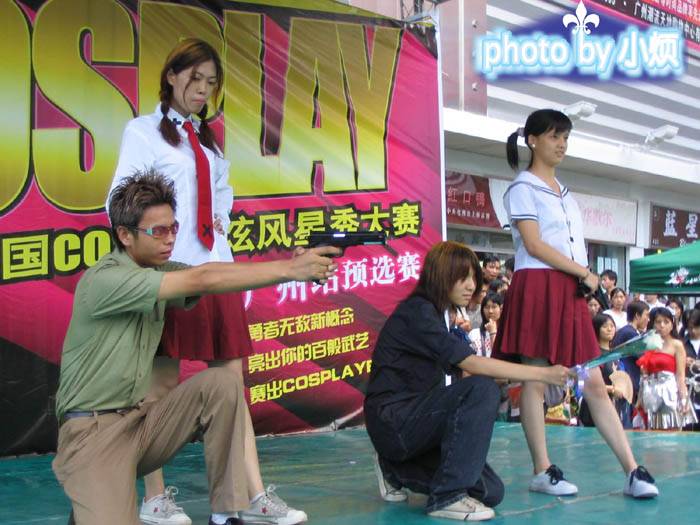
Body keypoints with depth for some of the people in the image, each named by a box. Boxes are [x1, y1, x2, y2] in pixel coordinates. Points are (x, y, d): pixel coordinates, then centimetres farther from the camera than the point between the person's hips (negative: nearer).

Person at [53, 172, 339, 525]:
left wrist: (292, 265, -28)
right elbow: (202, 280, -27)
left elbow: (210, 275, -11)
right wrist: (290, 270, -29)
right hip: (92, 431, -7)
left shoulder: (160, 272, 6)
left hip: (139, 419, 7)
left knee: (221, 384, -13)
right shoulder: (104, 280, -20)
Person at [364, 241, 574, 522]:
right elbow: (471, 364, -24)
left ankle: (398, 470, 15)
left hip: (417, 416, 9)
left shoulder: (445, 317, 15)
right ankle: (447, 496, -21)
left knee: (490, 492, -2)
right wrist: (544, 374, -23)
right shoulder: (417, 311, -15)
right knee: (481, 389, -28)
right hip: (393, 421, -9)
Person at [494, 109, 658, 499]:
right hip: (538, 288, -7)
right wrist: (585, 273, -7)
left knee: (595, 383, 3)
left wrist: (586, 282, 2)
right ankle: (543, 471, 3)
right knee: (536, 381, -3)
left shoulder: (564, 192, 22)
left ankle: (633, 470, -1)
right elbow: (534, 245, -10)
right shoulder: (523, 188, 0)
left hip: (572, 293, 7)